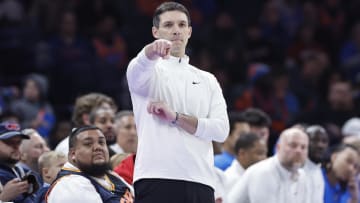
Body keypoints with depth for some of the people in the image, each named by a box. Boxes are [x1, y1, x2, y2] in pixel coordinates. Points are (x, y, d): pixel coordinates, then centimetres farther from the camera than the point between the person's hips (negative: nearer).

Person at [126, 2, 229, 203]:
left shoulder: (208, 80, 19)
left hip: (201, 183, 4)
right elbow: (139, 67, -19)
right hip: (156, 179, -4)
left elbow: (221, 129, 6)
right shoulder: (150, 71, 8)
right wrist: (153, 51, -42)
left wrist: (176, 117, -6)